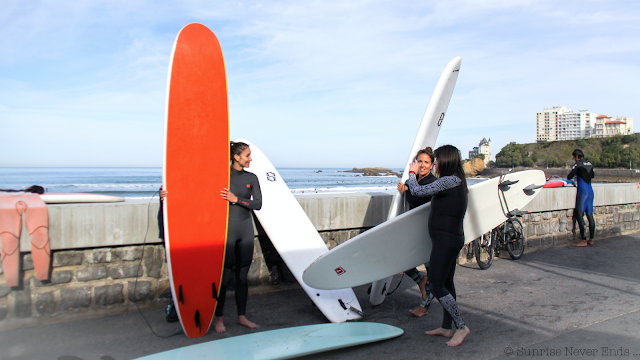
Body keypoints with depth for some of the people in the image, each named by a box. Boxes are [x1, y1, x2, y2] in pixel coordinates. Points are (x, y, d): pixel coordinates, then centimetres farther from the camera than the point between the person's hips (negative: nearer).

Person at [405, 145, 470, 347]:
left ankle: (461, 327, 3)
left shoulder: (449, 181, -19)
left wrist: (412, 173, -1)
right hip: (453, 238, 10)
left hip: (446, 240, -10)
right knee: (446, 284, 16)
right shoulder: (458, 182, 12)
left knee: (436, 286, -5)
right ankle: (446, 328, 26)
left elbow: (418, 191, -20)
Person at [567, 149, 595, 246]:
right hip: (590, 191, 8)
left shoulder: (578, 164, -9)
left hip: (583, 191, -8)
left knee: (579, 215, -6)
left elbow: (569, 177, -11)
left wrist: (569, 176, 11)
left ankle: (583, 240, -9)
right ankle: (591, 239, 15)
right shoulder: (590, 164, 12)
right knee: (590, 215, 10)